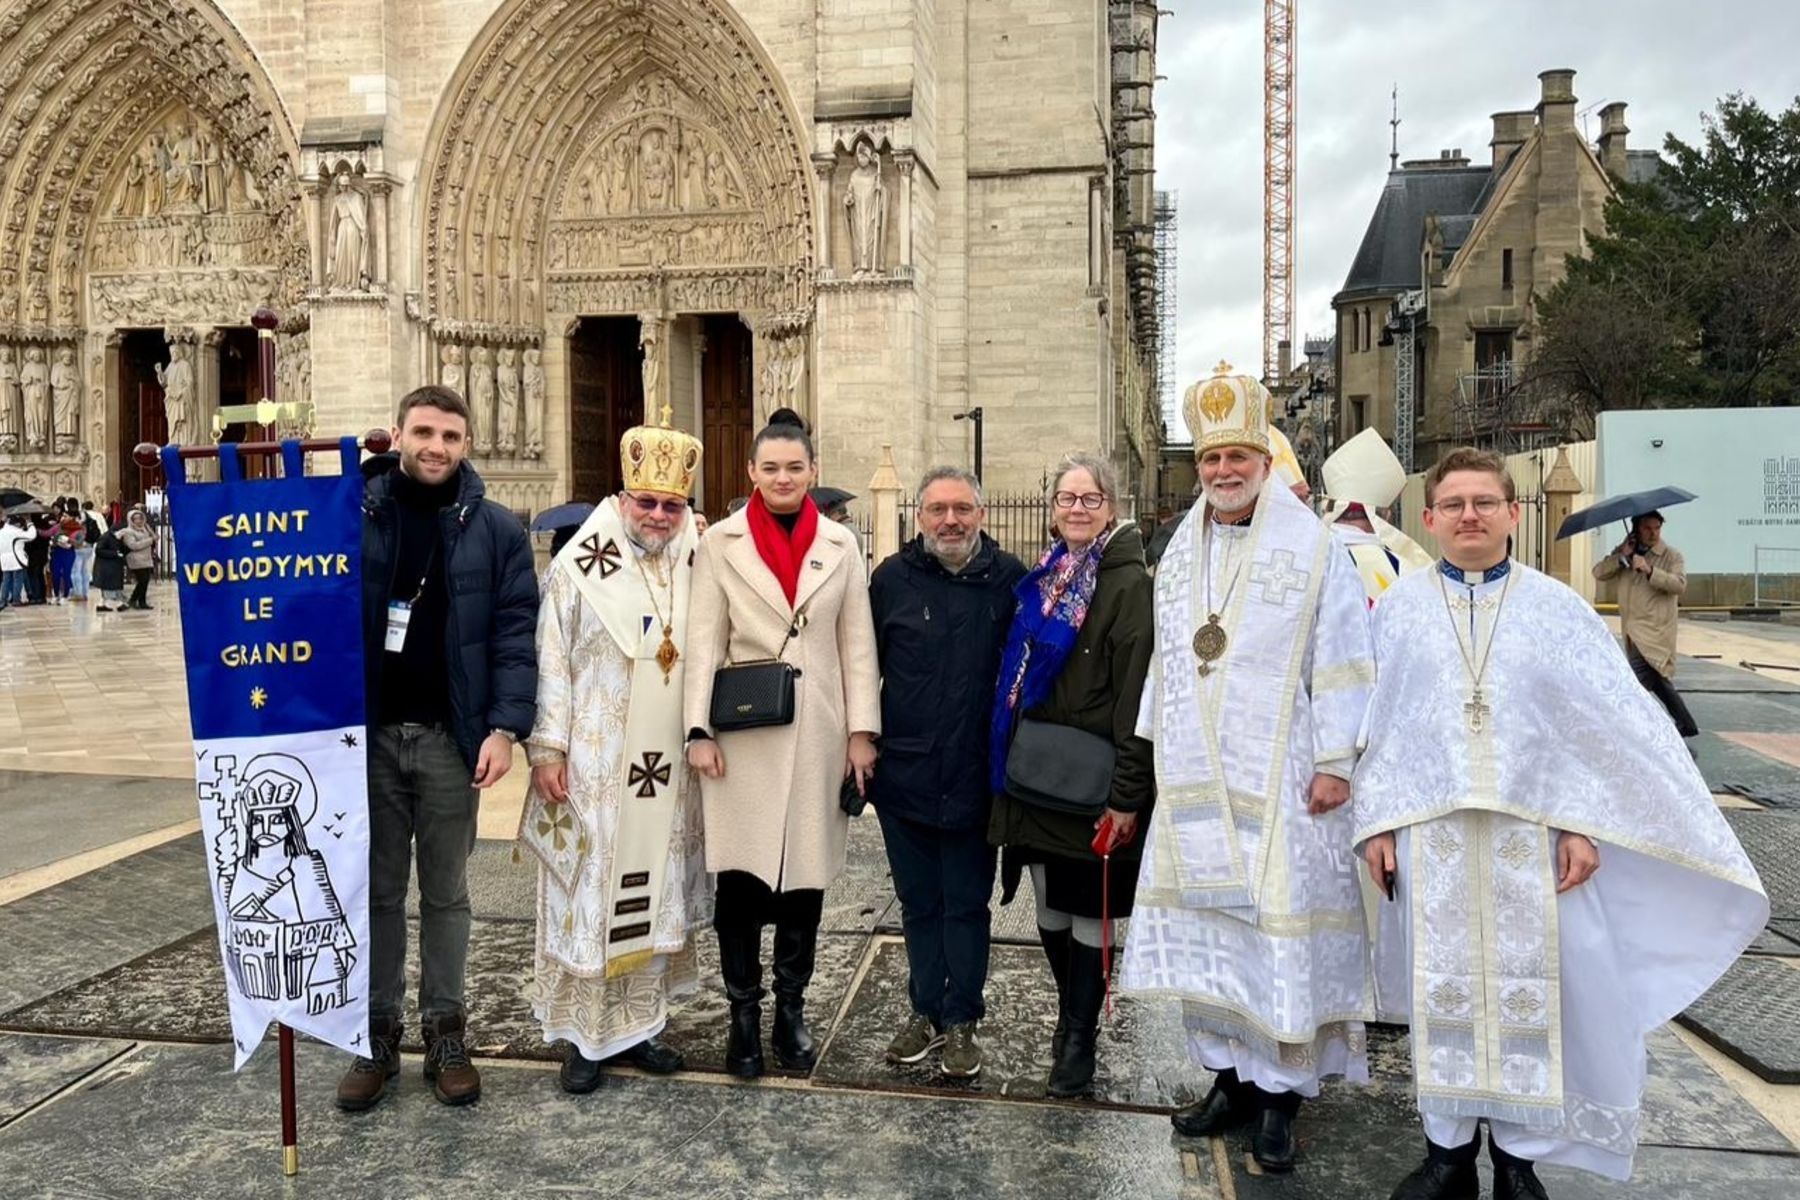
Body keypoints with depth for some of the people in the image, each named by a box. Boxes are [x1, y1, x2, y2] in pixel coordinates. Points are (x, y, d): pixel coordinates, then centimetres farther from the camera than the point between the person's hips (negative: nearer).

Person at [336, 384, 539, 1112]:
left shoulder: (496, 531, 0)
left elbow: (515, 635, -4)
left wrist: (504, 727, -14)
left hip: (449, 736, 0)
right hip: (366, 732, 1)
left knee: (445, 892, 11)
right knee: (377, 891, 11)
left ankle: (444, 1032, 23)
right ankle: (377, 1032, 24)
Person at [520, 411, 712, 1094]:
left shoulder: (699, 570, 5)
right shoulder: (579, 567, -6)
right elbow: (550, 663, -6)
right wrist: (546, 750, -10)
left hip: (670, 771, 4)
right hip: (592, 767, -4)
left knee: (655, 895, 12)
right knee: (588, 896, 3)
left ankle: (639, 1024, 26)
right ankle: (585, 1035, 17)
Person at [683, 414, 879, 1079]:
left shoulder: (841, 545, 7)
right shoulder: (720, 543, 2)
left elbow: (857, 644, 6)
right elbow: (704, 642, -1)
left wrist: (862, 731, 1)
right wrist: (699, 731, -7)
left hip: (817, 736, 2)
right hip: (742, 735, -1)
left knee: (805, 876, 8)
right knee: (739, 879, 1)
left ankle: (791, 1012, 23)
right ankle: (744, 1017, 17)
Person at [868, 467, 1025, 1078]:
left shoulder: (1008, 578, -4)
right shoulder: (893, 578, 0)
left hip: (974, 777, -2)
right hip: (904, 775, 2)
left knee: (967, 905, 11)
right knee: (918, 903, 15)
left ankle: (961, 1020, 25)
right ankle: (925, 1012, 31)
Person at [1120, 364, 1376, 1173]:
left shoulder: (1312, 548, -4)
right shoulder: (1180, 555, 12)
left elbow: (1341, 663, -6)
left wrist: (1335, 761, -10)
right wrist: (1157, 745, 15)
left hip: (1278, 782, -5)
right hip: (1195, 784, 5)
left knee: (1281, 927, -1)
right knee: (1206, 925, 10)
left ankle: (1281, 1092, 13)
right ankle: (1230, 1075, 23)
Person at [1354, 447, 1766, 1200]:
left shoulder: (1557, 609, 2)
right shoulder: (1399, 609, 3)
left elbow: (1606, 724, 1)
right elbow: (1375, 723, 3)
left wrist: (1585, 824, -6)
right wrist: (1375, 822, -2)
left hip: (1532, 839, 0)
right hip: (1431, 837, 0)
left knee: (1532, 994, 7)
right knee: (1444, 991, 9)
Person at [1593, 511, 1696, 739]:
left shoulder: (1672, 555, -2)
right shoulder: (1624, 554, 11)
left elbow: (1679, 584, -17)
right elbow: (1599, 573, 0)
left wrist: (1650, 570, -27)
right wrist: (1621, 555, -12)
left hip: (1655, 631, -6)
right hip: (1633, 630, 7)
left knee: (1637, 684, -17)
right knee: (1658, 681, 18)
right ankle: (1686, 726, 33)